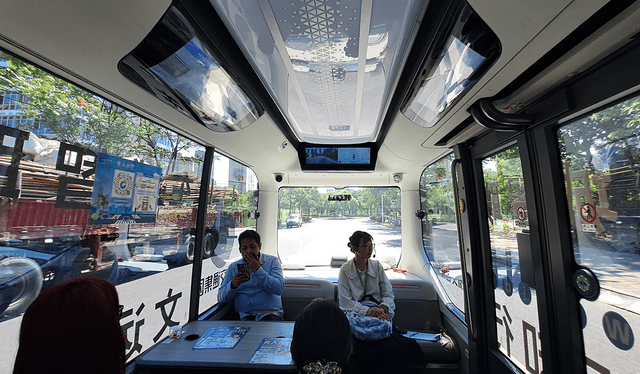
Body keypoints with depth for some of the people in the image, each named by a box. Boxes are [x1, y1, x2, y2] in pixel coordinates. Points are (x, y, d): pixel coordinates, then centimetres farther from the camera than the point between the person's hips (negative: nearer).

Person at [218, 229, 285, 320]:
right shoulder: (233, 267, 13)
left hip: (270, 314, -3)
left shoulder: (272, 261, 5)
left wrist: (258, 270, -11)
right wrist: (233, 285, -13)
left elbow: (279, 289, -8)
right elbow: (221, 299, 9)